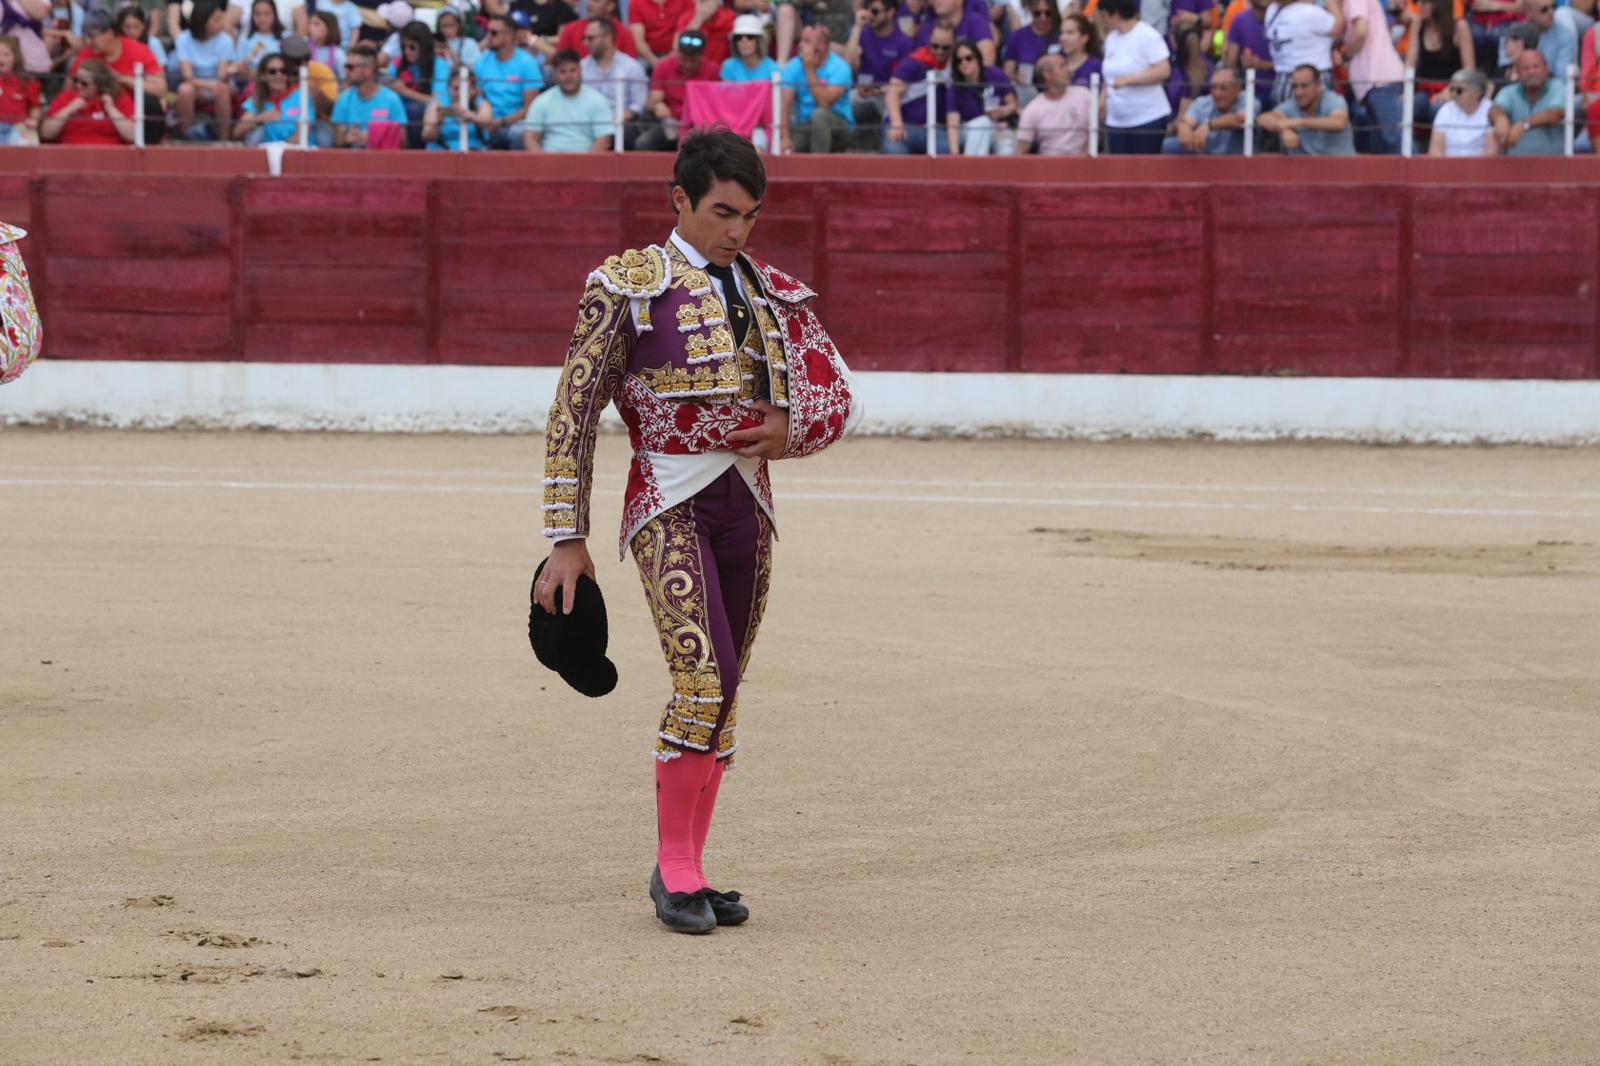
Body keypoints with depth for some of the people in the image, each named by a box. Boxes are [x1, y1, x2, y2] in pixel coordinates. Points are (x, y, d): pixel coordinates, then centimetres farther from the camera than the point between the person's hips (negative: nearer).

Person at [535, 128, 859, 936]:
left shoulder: (770, 295, 12)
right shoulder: (628, 287, -4)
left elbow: (838, 403, 20)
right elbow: (573, 415, -5)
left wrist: (788, 427, -2)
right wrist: (567, 539, -9)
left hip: (747, 505, 6)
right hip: (670, 501, -6)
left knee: (721, 690, 7)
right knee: (702, 678, -19)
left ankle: (690, 871, 14)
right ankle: (673, 868, -11)